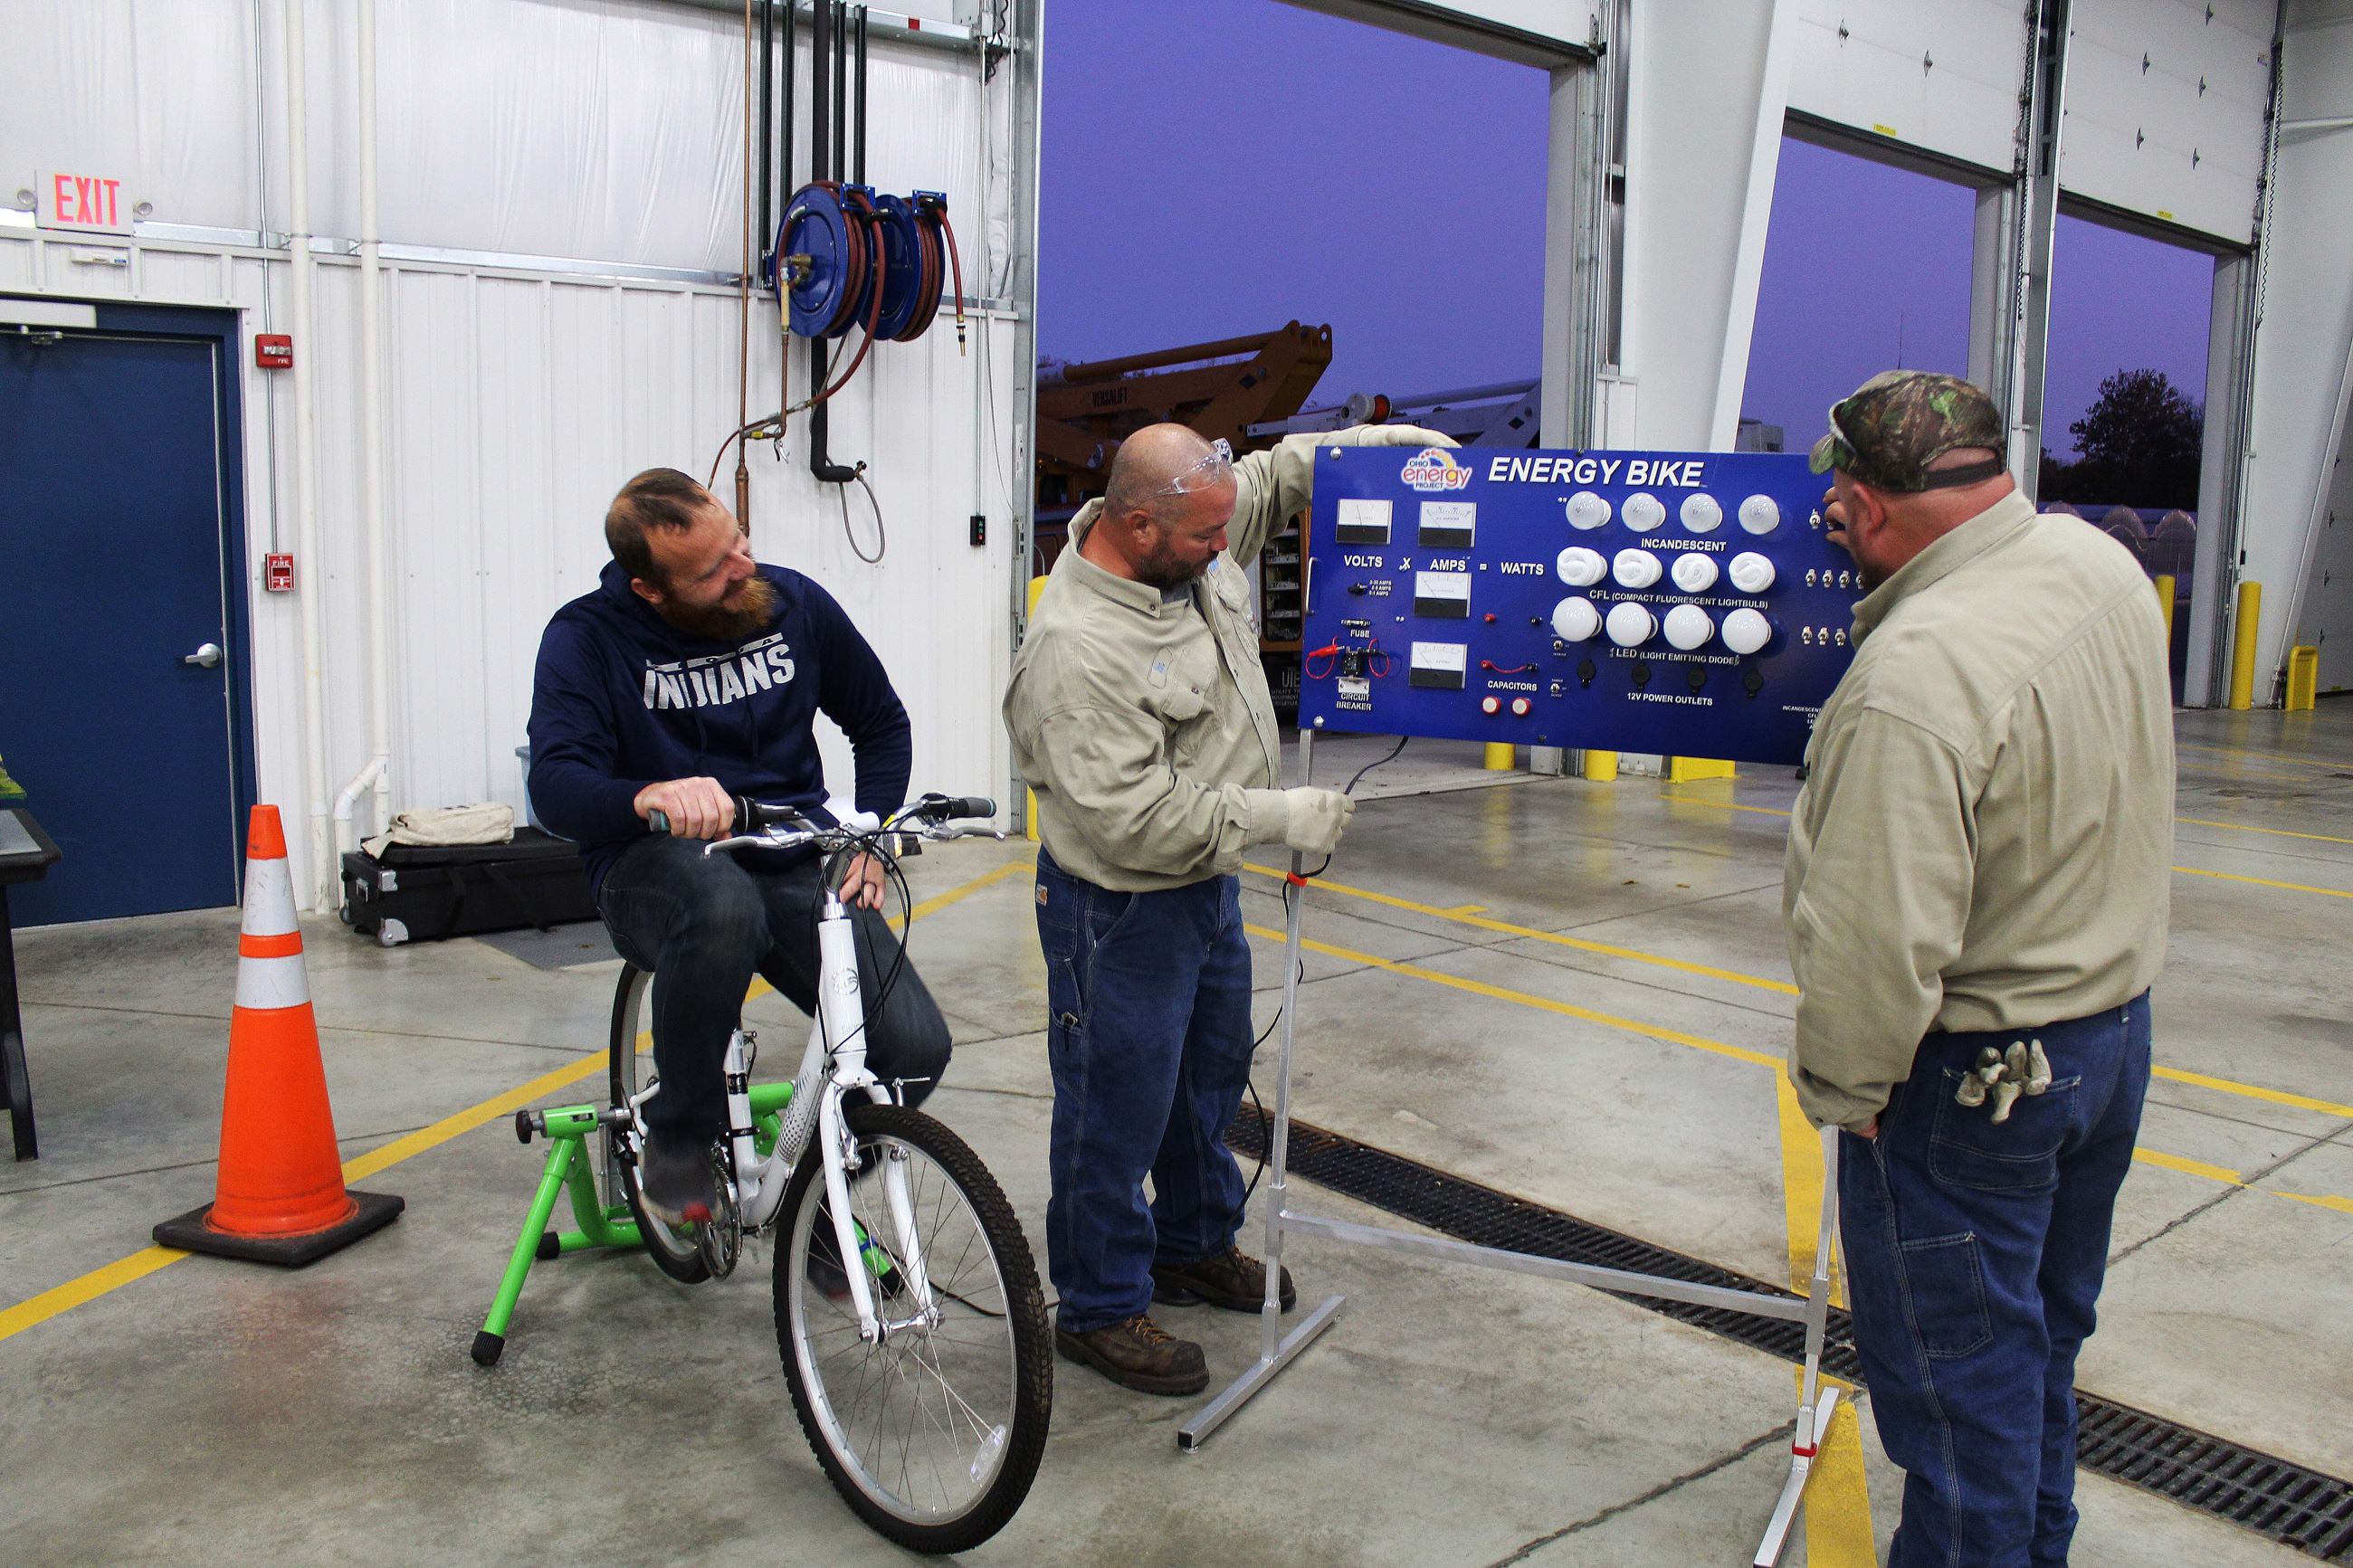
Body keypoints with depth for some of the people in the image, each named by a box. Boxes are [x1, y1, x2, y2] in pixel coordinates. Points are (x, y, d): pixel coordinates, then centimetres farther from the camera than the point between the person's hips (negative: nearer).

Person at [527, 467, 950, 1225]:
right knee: (723, 906, -42)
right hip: (658, 867, -2)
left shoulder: (795, 603, 0)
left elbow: (882, 722, 15)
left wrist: (870, 838, 1)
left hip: (795, 865, 3)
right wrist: (650, 796, -43)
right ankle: (678, 1142, -15)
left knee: (914, 1046, -19)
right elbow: (556, 787, -21)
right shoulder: (586, 636, -8)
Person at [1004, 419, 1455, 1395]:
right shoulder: (1077, 652, -32)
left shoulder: (1187, 537, -6)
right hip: (1122, 911, -9)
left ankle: (1194, 1247, 46)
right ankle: (1099, 1308, 26)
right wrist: (1280, 818, -25)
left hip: (1209, 880, 9)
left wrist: (1359, 442, 2)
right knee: (1118, 1109, 6)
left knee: (1212, 1075, 24)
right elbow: (1140, 822, -32)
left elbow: (1270, 480, 16)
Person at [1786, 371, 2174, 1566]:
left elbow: (1879, 937, -30)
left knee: (1959, 1369, 9)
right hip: (2114, 1022, 9)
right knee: (2041, 1337, 26)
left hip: (1973, 1076, -9)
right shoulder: (2101, 563, -4)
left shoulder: (1914, 677, -32)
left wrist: (1839, 1086, -15)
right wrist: (1899, 565, 14)